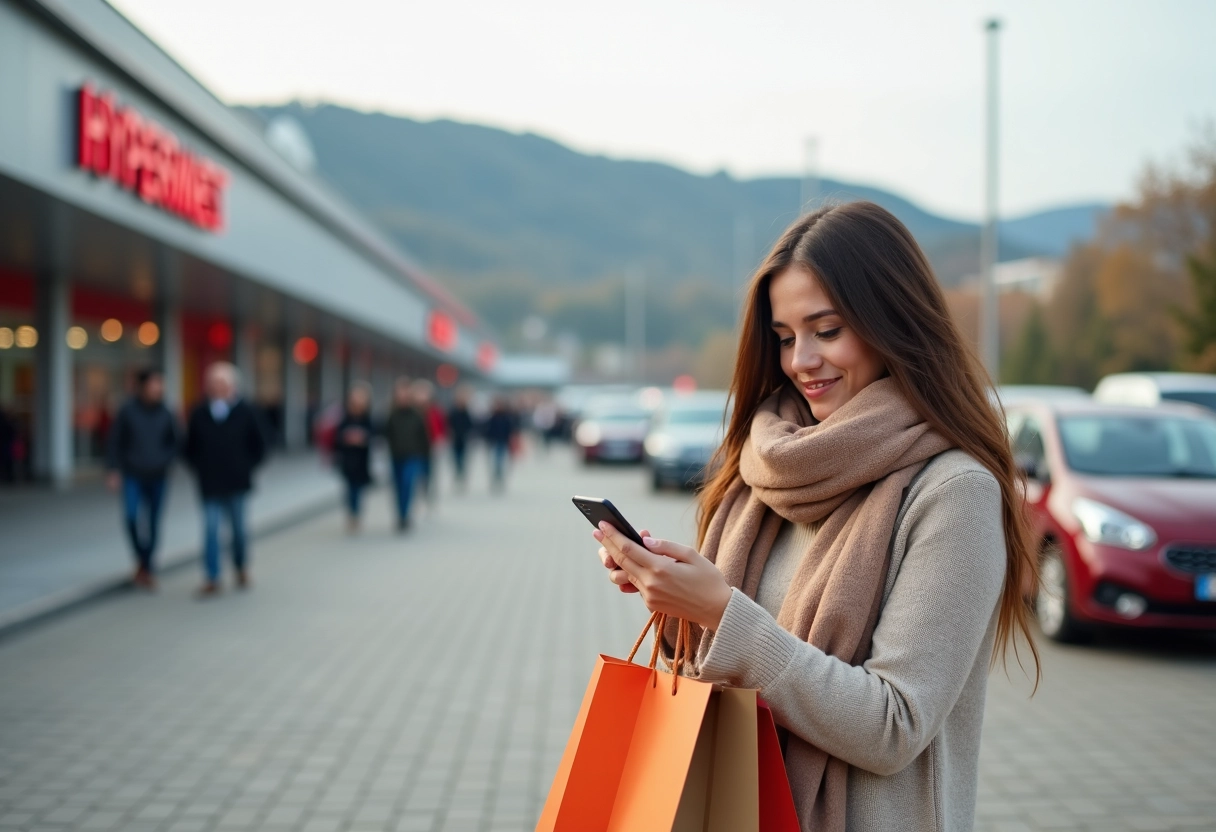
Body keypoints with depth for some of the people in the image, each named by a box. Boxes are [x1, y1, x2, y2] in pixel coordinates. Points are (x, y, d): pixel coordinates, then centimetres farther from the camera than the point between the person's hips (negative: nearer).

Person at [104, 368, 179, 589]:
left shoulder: (165, 414, -1)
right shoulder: (128, 411, -7)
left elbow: (176, 440, 11)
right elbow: (114, 441, -2)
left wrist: (166, 460, -4)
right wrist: (112, 470, -6)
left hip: (157, 477, 2)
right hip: (133, 474, -2)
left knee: (153, 523, 6)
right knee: (131, 515, -18)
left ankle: (146, 569, 20)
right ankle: (143, 561, 1)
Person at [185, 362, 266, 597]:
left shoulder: (244, 412, -3)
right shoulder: (200, 414, -1)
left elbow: (259, 445, 5)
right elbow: (191, 448, 10)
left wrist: (246, 467, -1)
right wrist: (200, 468, 1)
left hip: (237, 483, 0)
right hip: (209, 484, 0)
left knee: (238, 528, 11)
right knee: (210, 529, -4)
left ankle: (241, 569, 30)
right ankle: (212, 579, -3)